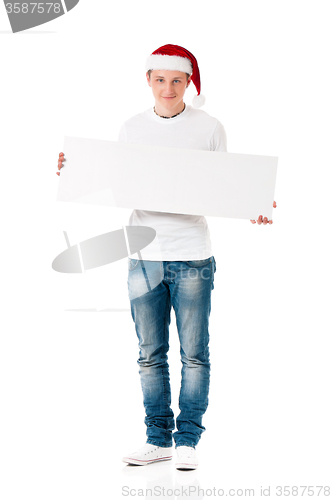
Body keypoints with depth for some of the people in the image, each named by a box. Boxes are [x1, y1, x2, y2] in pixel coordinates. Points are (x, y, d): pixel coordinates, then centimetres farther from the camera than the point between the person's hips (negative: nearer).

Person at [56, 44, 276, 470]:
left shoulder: (209, 129, 2)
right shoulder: (131, 129, 8)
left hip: (192, 257, -2)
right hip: (144, 255, 2)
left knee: (194, 354, 1)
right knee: (150, 355, 7)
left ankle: (187, 440, 12)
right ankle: (158, 438, 18)